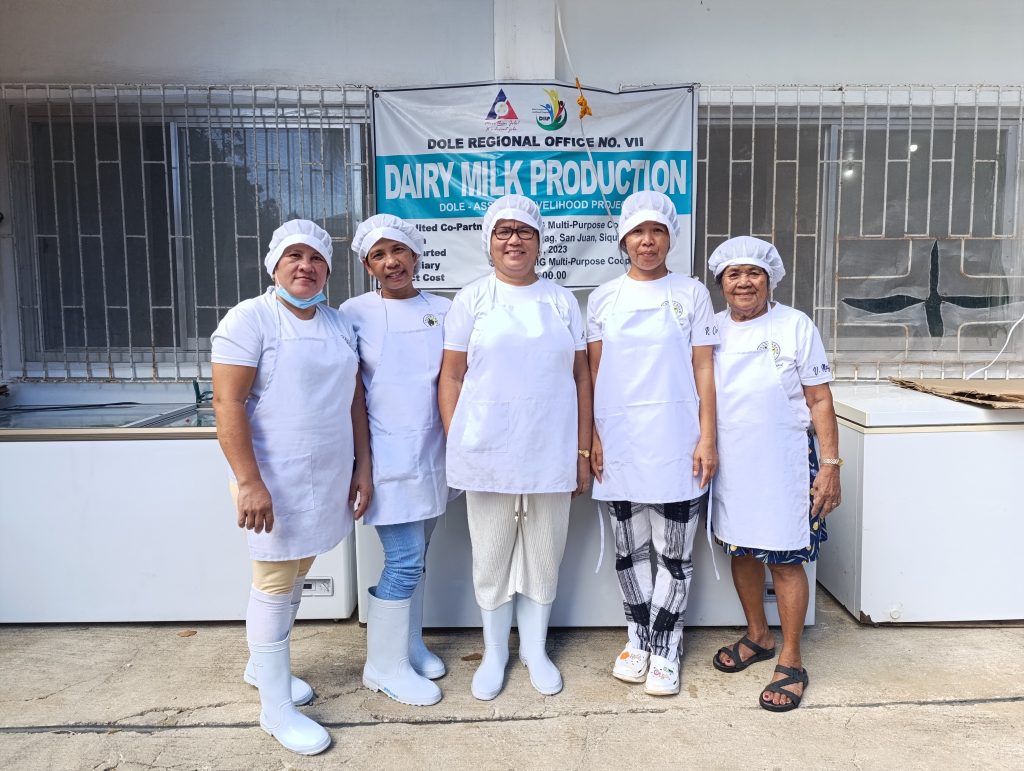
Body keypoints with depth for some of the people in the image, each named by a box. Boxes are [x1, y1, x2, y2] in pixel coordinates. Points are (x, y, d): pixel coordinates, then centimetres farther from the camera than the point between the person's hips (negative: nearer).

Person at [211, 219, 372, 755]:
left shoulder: (339, 323, 11)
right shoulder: (250, 318, -9)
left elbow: (354, 398, 13)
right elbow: (227, 402, -15)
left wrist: (362, 466, 9)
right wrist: (250, 482, -21)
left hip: (327, 480, 6)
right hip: (275, 481, -6)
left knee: (295, 575, 17)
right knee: (275, 585, 3)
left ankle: (262, 665, 39)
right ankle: (276, 707, 17)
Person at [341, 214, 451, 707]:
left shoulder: (443, 310, 7)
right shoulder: (354, 313, -2)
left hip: (432, 450, 4)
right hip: (388, 454, -4)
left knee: (413, 557, 15)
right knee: (404, 561, -4)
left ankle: (409, 645, 33)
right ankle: (384, 665, 15)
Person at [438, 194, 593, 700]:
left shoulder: (561, 301, 8)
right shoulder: (471, 299, 2)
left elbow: (580, 377, 8)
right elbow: (451, 377, 2)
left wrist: (583, 451, 4)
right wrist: (455, 448, -5)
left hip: (551, 454, 2)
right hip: (488, 454, -1)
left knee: (543, 557, 12)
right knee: (491, 558, 11)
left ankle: (535, 650, 32)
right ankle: (494, 654, 30)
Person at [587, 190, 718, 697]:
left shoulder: (691, 294, 3)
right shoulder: (604, 298, 6)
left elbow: (703, 370, 1)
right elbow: (593, 372, 6)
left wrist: (707, 438, -5)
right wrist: (591, 437, -1)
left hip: (677, 444, -1)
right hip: (619, 443, 2)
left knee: (674, 553, 6)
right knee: (630, 550, 13)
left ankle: (664, 650, 21)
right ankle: (638, 639, 30)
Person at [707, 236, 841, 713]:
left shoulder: (795, 327, -5)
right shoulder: (711, 330, 5)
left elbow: (820, 400, -5)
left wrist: (830, 464, -9)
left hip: (783, 463, -4)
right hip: (728, 464, 4)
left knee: (784, 560, 2)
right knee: (741, 551, 14)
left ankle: (791, 661, 18)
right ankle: (758, 636, 35)